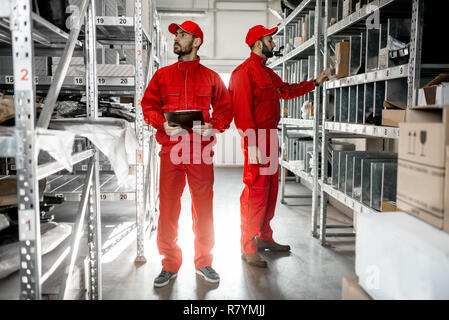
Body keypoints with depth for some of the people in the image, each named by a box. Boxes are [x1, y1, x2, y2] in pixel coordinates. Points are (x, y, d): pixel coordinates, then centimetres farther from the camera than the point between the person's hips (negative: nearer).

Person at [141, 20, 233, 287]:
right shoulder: (162, 75, 12)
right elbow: (148, 105, 12)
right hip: (171, 150, 1)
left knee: (204, 207, 4)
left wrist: (214, 126, -7)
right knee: (167, 208, 2)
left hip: (201, 152, 0)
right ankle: (170, 265, 17)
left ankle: (204, 262, 21)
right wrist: (162, 123, -7)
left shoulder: (211, 77, 10)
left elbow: (225, 109, 12)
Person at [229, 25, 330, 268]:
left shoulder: (267, 72, 20)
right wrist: (252, 145, -24)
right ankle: (248, 248, 3)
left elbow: (287, 91, 33)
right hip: (257, 139, -10)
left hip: (271, 138, 10)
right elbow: (242, 111, -18)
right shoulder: (244, 71, -11)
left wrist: (316, 82, 33)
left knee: (270, 189, 15)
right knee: (256, 192, -7)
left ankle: (264, 238, 28)